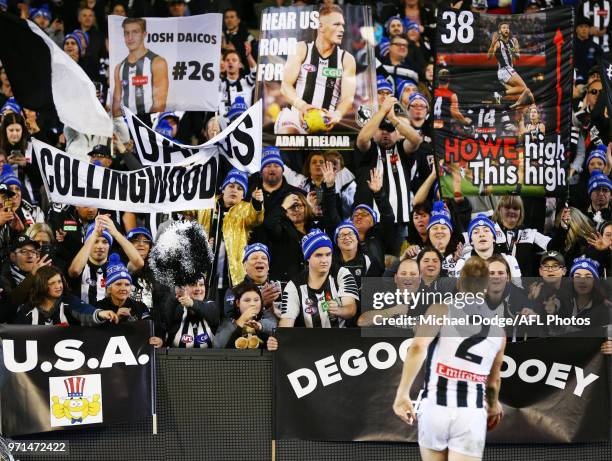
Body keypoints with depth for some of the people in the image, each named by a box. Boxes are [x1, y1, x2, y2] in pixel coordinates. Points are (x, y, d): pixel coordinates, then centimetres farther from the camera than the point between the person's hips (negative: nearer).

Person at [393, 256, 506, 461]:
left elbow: (417, 347, -18)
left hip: (435, 407, -1)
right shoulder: (498, 329, 10)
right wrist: (493, 404, 44)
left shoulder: (441, 310, 0)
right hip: (472, 414, 1)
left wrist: (402, 395, -17)